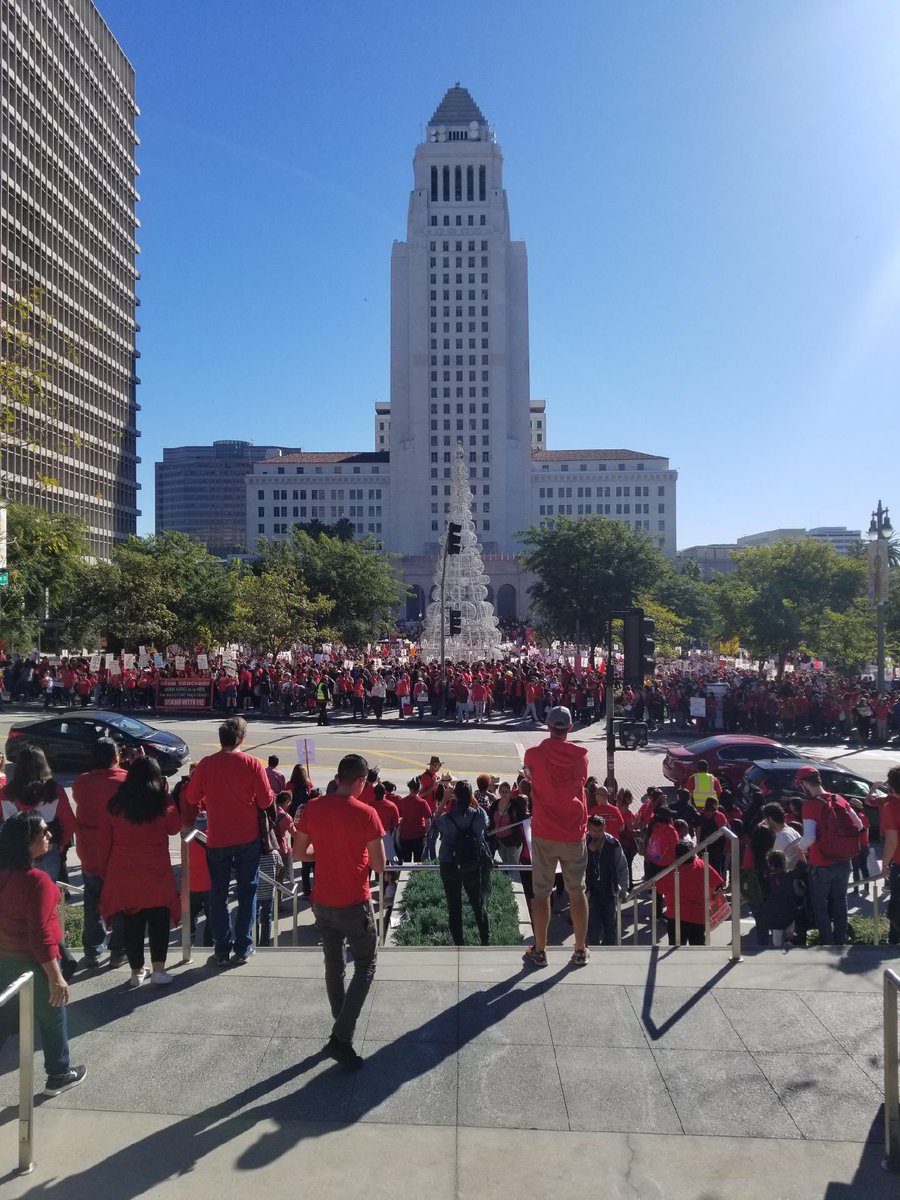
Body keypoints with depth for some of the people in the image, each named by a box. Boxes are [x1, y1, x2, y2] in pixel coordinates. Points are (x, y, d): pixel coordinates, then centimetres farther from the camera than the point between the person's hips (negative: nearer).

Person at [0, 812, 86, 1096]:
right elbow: (40, 935, -25)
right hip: (32, 963, -6)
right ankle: (59, 1076, 34)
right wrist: (55, 977, -17)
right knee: (52, 1021, 16)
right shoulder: (37, 881, -28)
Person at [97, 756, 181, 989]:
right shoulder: (162, 803, -10)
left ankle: (137, 972, 19)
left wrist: (104, 871, 15)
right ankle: (158, 970, 8)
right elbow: (174, 827, 5)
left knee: (132, 923, 10)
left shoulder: (116, 804, -1)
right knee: (159, 922, 9)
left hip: (122, 875, 3)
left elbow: (103, 841, 4)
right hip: (156, 875, -2)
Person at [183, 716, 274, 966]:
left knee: (218, 895, 13)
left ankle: (222, 949, 17)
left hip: (217, 840, 0)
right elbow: (266, 801, -8)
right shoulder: (252, 764, -11)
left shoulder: (206, 764, -8)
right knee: (247, 893, 13)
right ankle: (243, 948, 17)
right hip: (248, 839, 0)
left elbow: (192, 798, 3)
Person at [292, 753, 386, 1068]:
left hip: (322, 902, 5)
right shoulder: (365, 814, -18)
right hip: (354, 904, -4)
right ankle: (341, 1038, 2)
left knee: (334, 966, 20)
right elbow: (379, 865, -13)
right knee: (365, 966, 11)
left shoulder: (312, 808, -5)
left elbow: (298, 853, 4)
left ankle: (341, 1030, 31)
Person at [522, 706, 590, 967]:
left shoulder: (533, 754, -8)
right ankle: (580, 950, 20)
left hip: (544, 833, -1)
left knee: (541, 892, 7)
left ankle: (539, 951, 14)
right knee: (577, 892, 11)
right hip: (575, 833, 1)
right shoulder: (581, 754, -4)